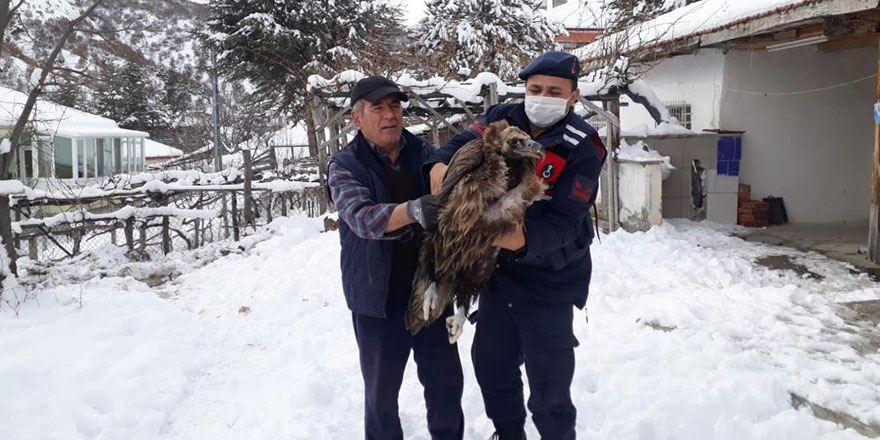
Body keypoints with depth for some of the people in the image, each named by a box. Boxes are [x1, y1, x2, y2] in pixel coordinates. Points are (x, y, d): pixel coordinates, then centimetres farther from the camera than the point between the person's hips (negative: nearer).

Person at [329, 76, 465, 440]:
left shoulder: (424, 154, 2)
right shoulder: (345, 166, -8)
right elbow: (362, 218, -24)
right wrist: (412, 210, -44)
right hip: (379, 299, -2)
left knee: (446, 380, 15)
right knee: (381, 390, 12)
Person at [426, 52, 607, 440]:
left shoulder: (583, 148, -19)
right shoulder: (502, 119, -4)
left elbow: (564, 222, -26)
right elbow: (463, 144, -8)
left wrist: (524, 239, -46)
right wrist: (440, 164, -32)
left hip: (549, 281, -5)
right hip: (498, 270, 6)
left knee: (549, 386, 4)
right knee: (491, 364, 21)